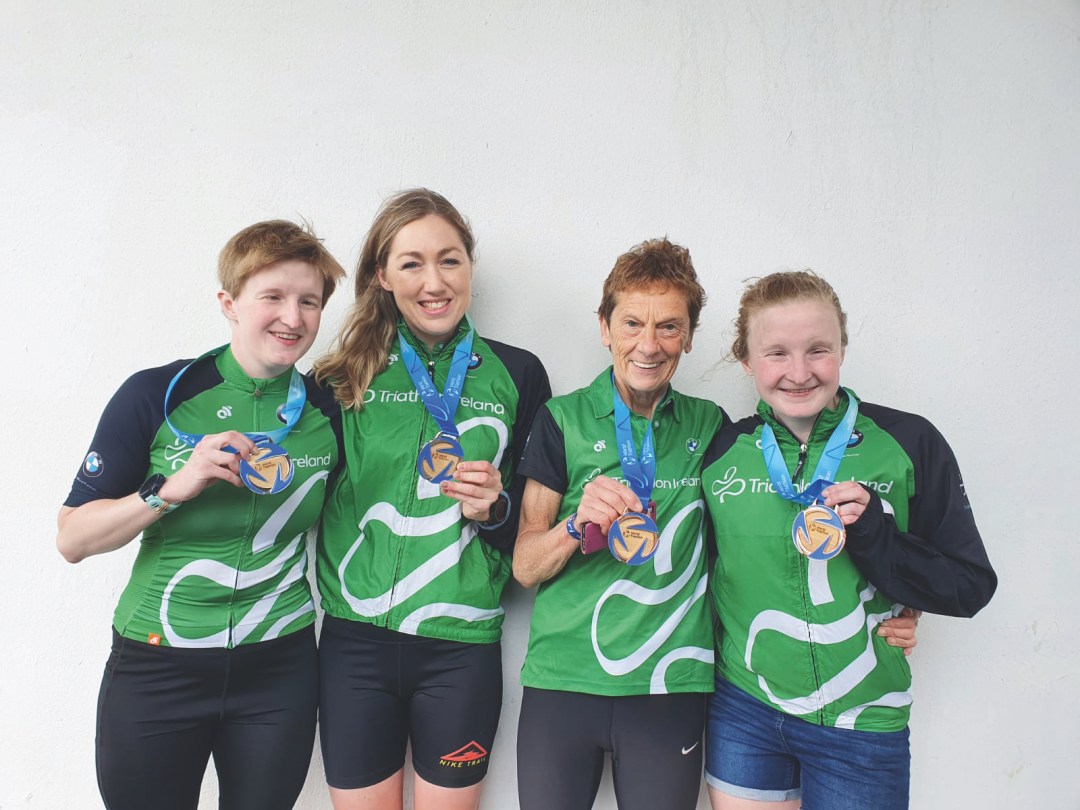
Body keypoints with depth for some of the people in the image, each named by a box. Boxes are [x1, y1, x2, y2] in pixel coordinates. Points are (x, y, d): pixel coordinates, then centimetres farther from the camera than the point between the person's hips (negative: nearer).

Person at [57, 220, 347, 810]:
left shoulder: (328, 410, -2)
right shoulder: (156, 396, -9)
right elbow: (72, 539, -8)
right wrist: (173, 489, -21)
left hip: (278, 673, 2)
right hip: (155, 669, -1)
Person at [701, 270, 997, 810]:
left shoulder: (909, 443, -8)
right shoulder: (720, 451, -3)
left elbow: (971, 587, -6)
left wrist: (873, 535, -21)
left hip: (862, 724, -1)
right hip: (742, 710, 2)